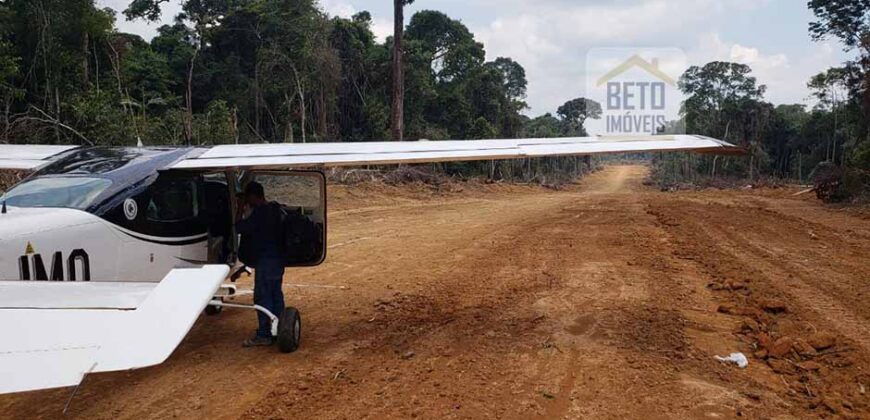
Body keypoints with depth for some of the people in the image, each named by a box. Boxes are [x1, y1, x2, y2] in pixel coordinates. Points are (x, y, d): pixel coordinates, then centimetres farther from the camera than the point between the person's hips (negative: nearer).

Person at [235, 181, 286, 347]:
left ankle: (264, 335, 0)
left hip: (265, 260, -9)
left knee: (262, 296, -4)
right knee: (276, 294, 14)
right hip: (277, 258, 9)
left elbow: (239, 227, -16)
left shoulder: (258, 213, -18)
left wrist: (241, 209, -4)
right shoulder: (275, 209, 9)